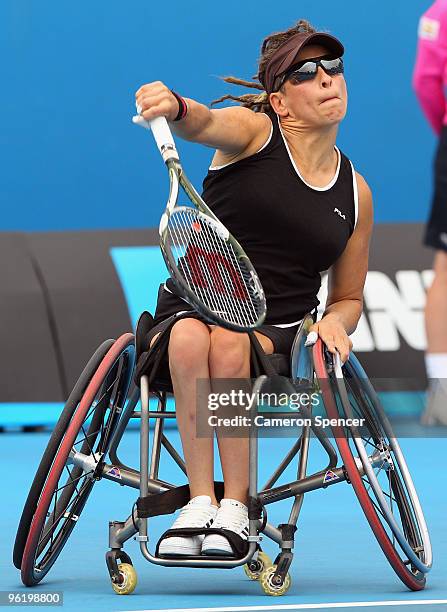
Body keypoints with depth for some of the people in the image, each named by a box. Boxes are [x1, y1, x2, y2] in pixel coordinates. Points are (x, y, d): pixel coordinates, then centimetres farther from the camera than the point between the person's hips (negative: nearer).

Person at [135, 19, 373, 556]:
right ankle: (200, 498, -33)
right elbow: (203, 124, -23)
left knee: (229, 343, -35)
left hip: (278, 334, 1)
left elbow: (348, 298, 22)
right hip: (191, 309, -1)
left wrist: (334, 323, -3)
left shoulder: (355, 193, 12)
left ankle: (235, 506, -30)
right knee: (190, 339, -37)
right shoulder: (255, 131, 2)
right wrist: (174, 107, -48)